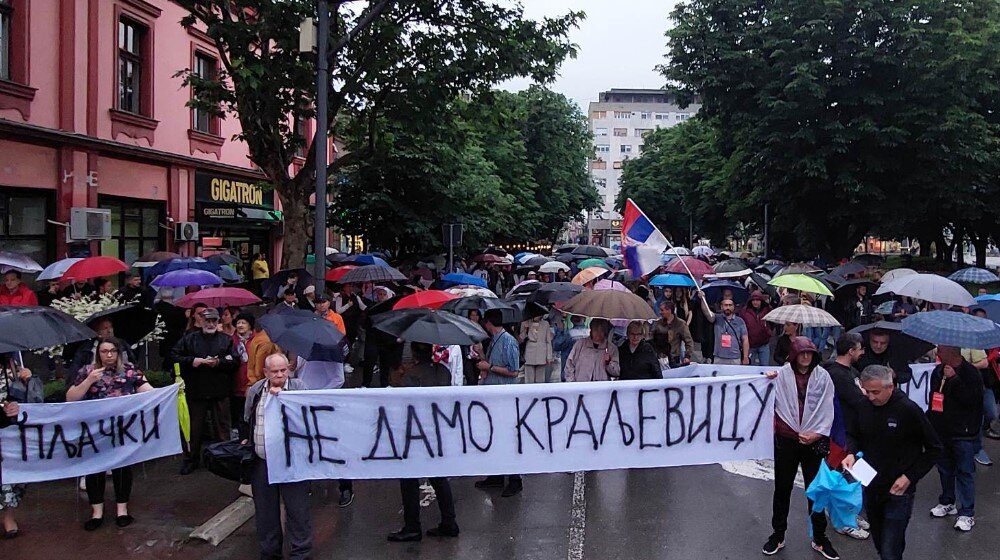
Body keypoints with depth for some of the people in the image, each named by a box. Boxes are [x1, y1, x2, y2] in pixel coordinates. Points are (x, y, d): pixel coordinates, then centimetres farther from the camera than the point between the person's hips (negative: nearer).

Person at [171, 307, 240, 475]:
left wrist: (218, 362, -17)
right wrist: (192, 361, -11)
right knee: (195, 426, 10)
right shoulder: (190, 339, 6)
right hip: (196, 390, 1)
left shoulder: (226, 340, 5)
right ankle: (192, 459, 23)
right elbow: (174, 356, 2)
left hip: (220, 391, -1)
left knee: (222, 426, 5)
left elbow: (235, 362, -3)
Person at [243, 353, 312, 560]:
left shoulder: (298, 388, -3)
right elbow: (247, 419, 23)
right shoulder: (255, 391, 8)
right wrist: (246, 439, 14)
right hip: (261, 461, 4)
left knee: (297, 508, 1)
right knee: (265, 509, 14)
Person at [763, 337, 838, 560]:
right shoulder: (782, 375, -5)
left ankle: (819, 538, 23)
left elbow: (827, 408, -3)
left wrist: (817, 433, -10)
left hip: (814, 441, 0)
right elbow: (774, 402, -3)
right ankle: (778, 535, 24)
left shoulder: (822, 376, -2)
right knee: (782, 487, 10)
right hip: (786, 439, 0)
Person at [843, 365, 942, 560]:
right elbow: (853, 434, 12)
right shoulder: (863, 406, -5)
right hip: (871, 487, 5)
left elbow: (934, 449, -8)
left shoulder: (909, 410, -18)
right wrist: (851, 453, -9)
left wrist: (910, 477, -13)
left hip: (899, 491, -5)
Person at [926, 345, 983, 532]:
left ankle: (967, 513, 4)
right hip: (942, 431, 7)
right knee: (945, 469, 17)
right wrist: (930, 422, 17)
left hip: (963, 433, -6)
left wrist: (954, 379, -28)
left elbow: (972, 399, -26)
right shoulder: (938, 371, 6)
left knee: (965, 471, -1)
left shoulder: (971, 373, -14)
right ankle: (947, 502, 33)